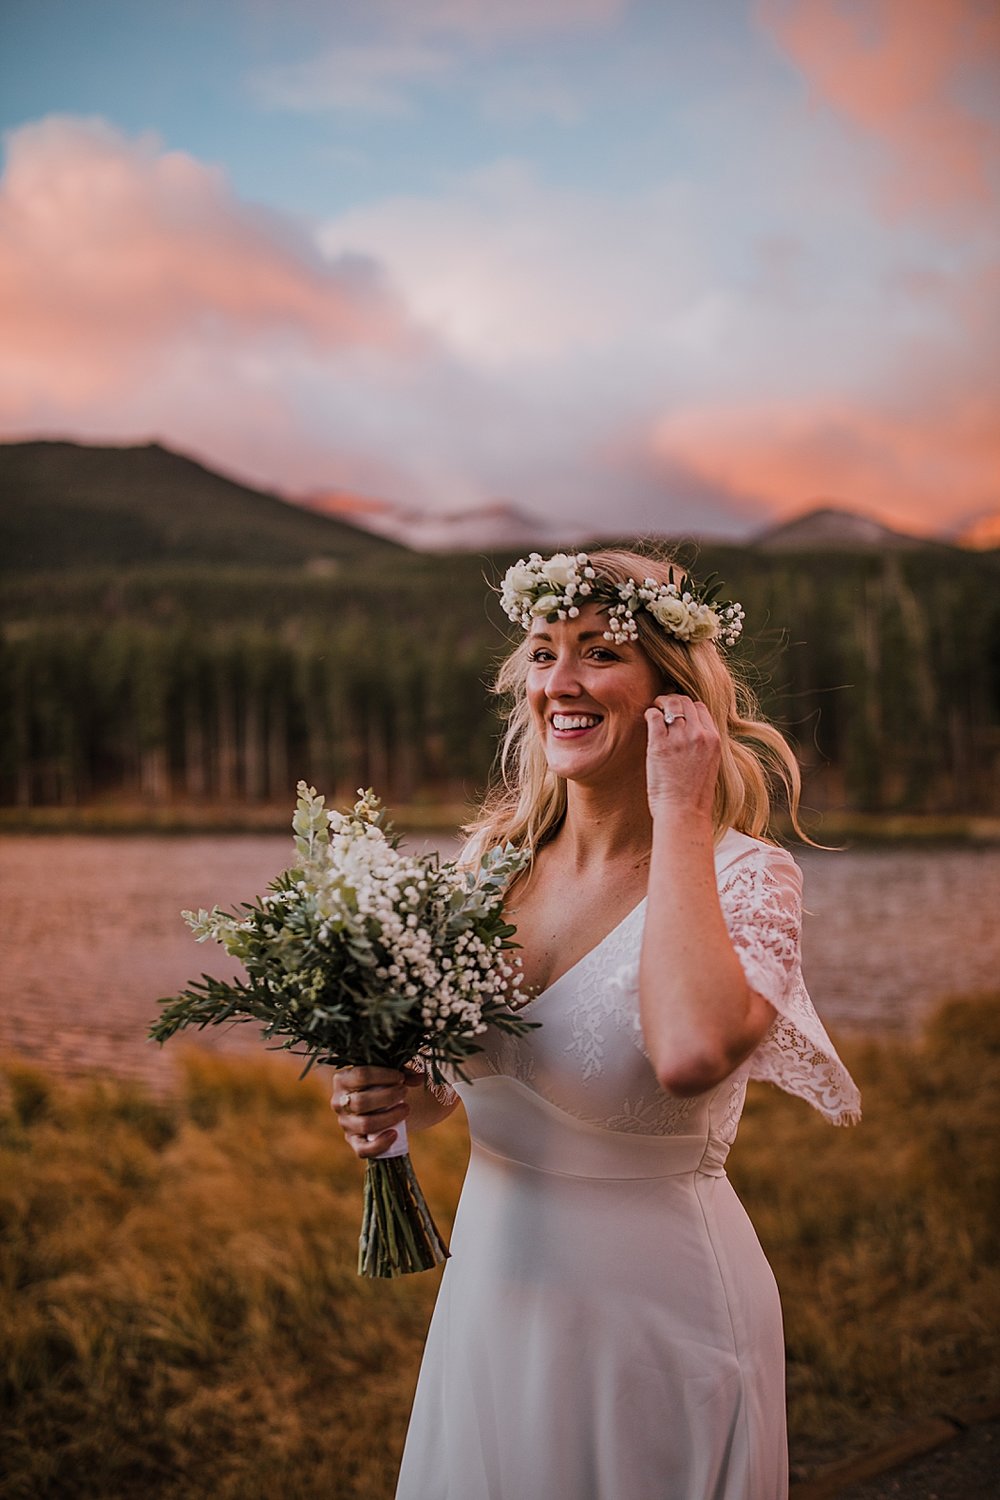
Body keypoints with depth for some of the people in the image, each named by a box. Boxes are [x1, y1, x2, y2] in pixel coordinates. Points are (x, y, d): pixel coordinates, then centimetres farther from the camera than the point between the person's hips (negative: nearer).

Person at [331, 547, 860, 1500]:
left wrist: (679, 816, -27)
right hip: (492, 1295, 5)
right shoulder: (499, 853, 0)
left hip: (653, 1311, -5)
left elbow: (691, 1055, -39)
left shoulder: (743, 877, -16)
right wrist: (387, 1101, -9)